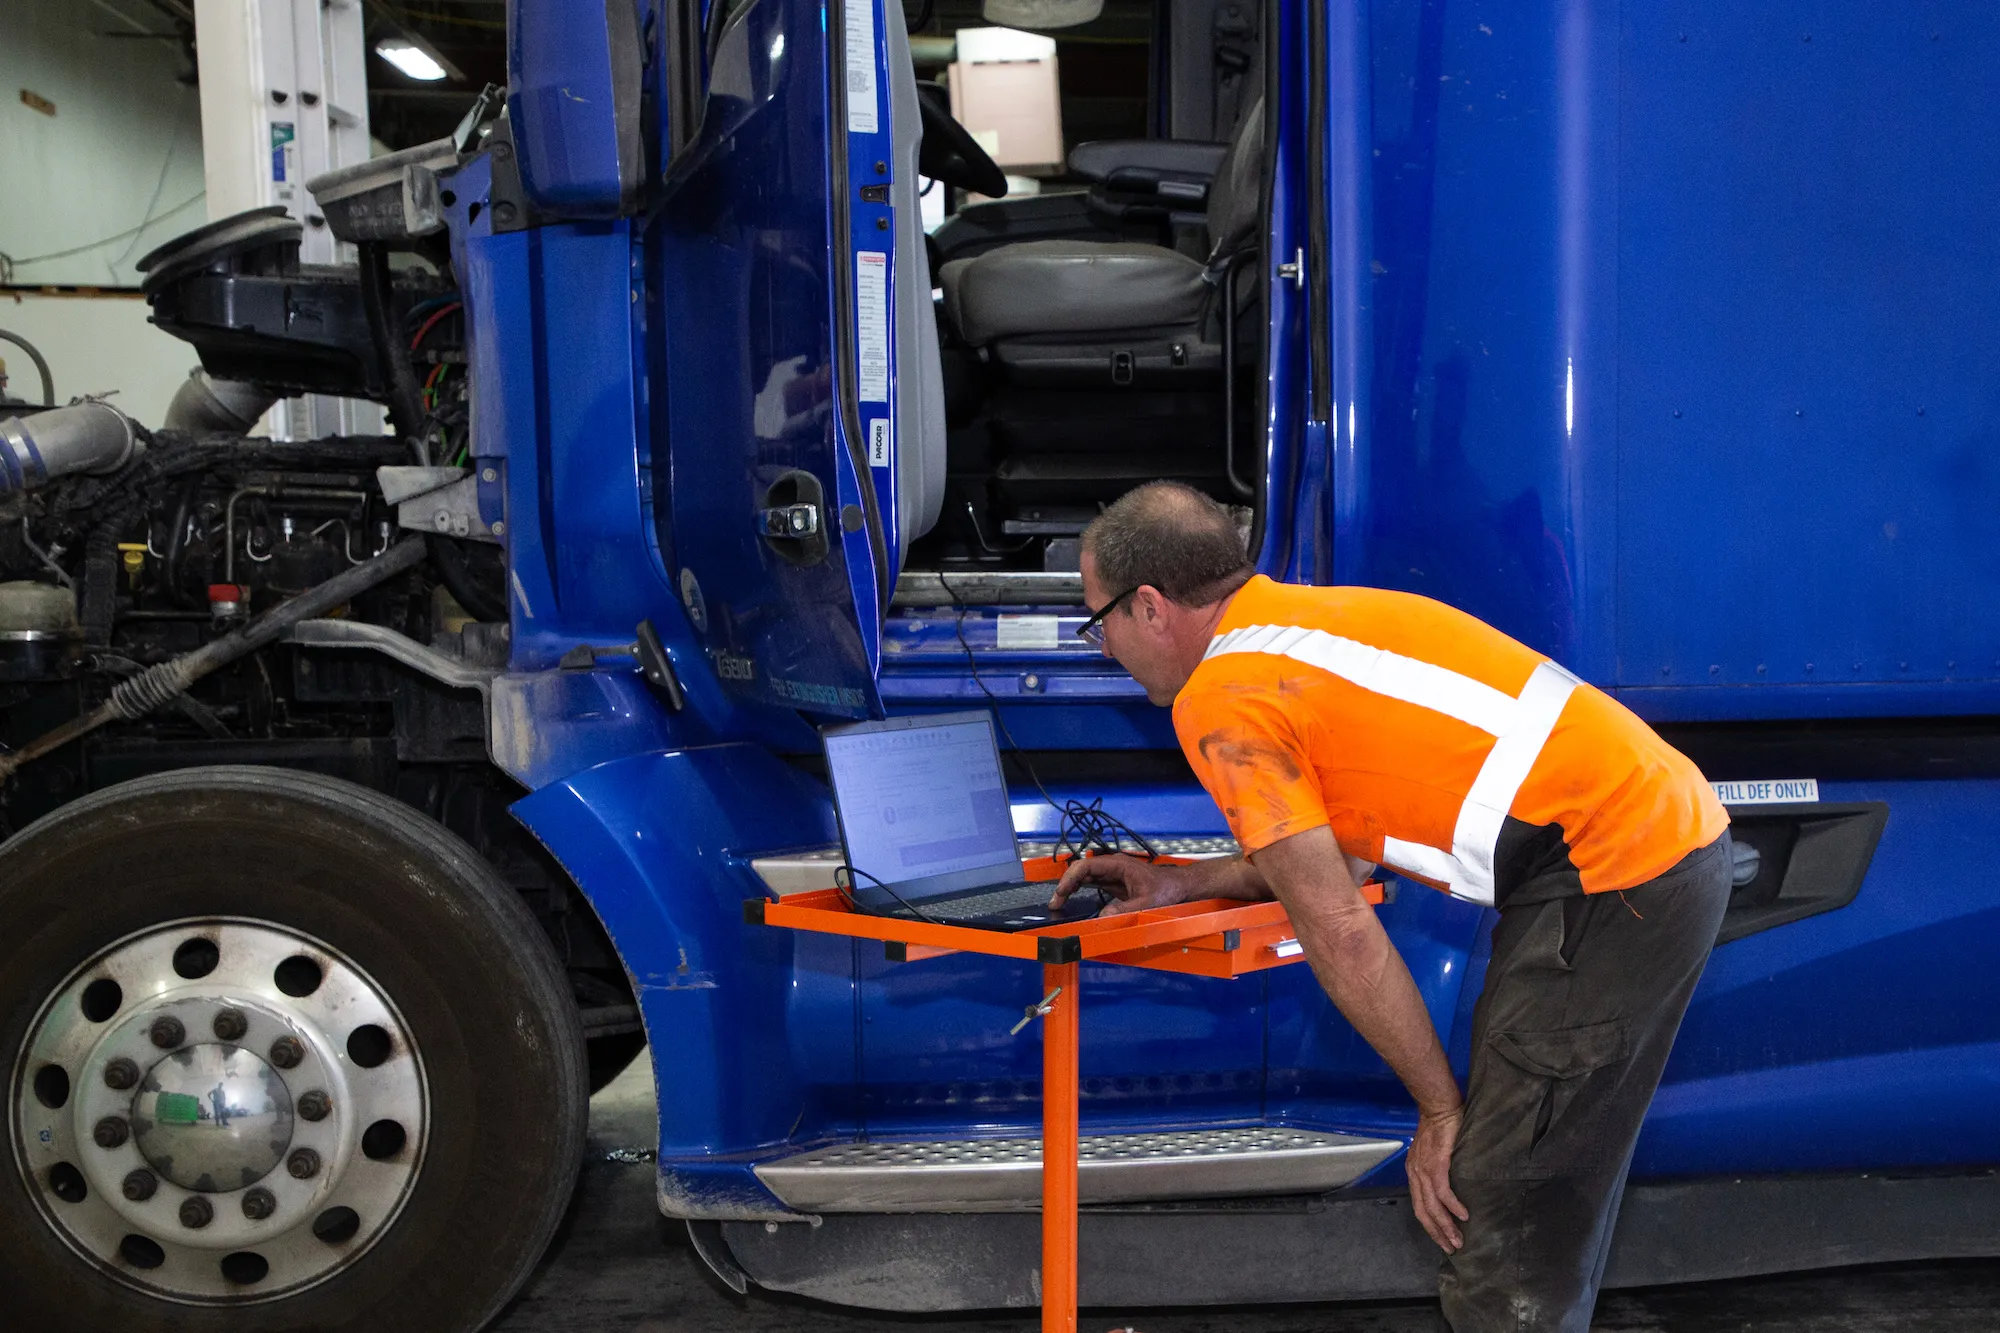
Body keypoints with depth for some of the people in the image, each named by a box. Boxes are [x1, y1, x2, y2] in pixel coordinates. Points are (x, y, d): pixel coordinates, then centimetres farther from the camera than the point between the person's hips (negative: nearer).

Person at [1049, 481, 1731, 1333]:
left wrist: (1440, 1112, -1)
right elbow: (1337, 847, 26)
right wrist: (1184, 885, 23)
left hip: (1613, 882, -10)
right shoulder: (1312, 617, 16)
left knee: (1498, 1222, -3)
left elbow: (1338, 933, -10)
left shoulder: (1220, 699, -10)